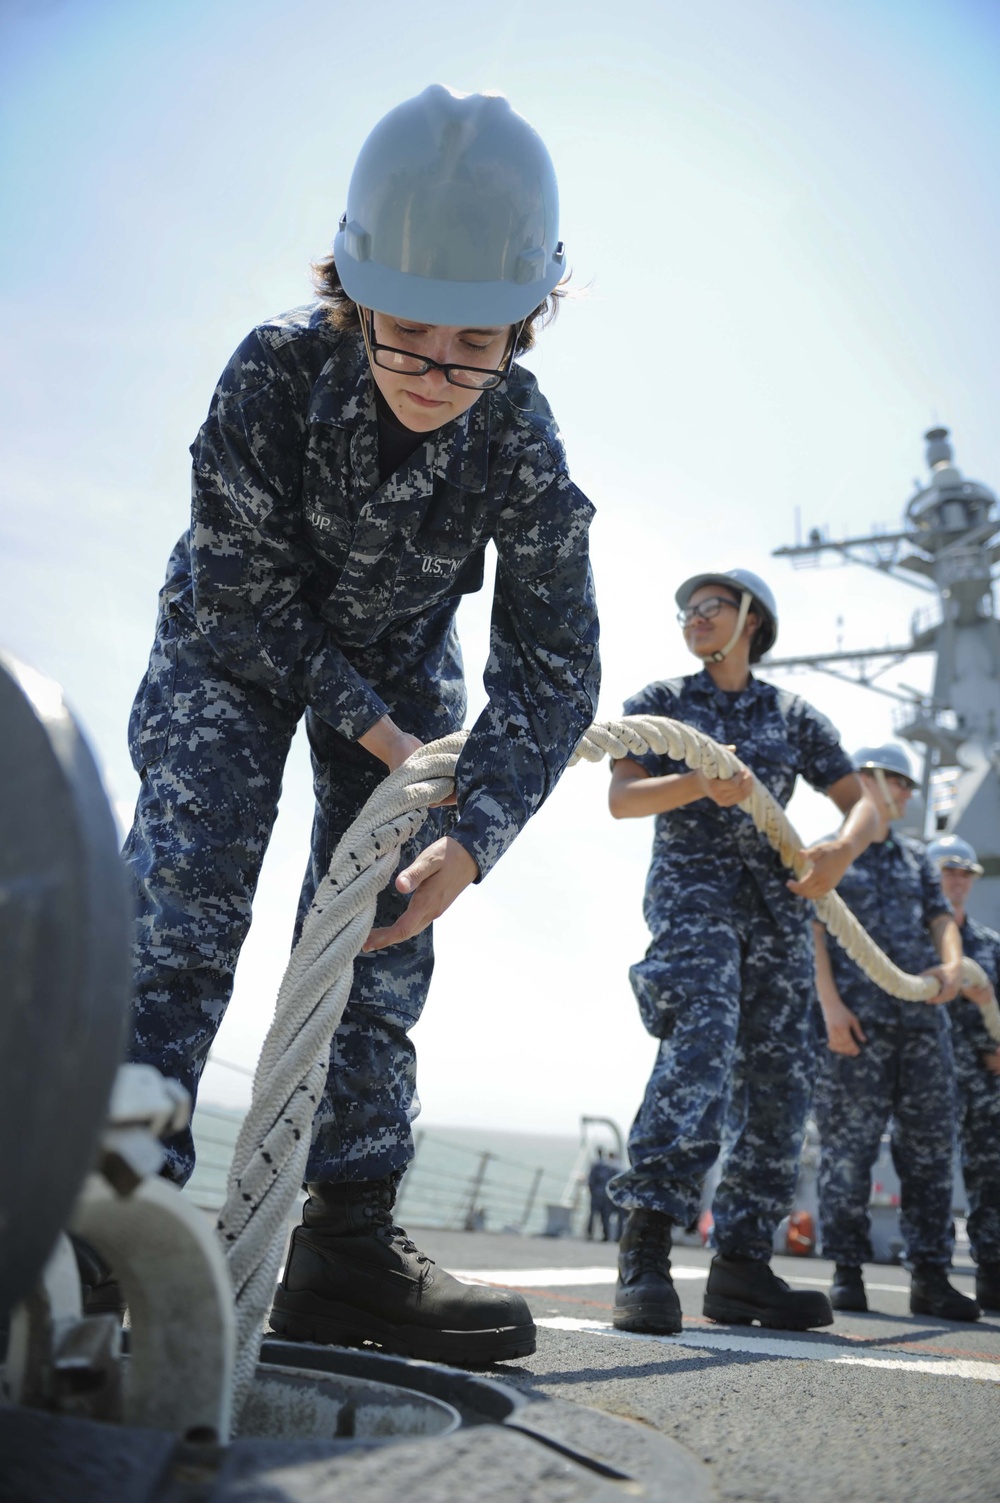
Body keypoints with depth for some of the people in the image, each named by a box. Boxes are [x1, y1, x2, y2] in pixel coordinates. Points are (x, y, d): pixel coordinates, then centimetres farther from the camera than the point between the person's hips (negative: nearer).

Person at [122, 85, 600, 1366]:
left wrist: (472, 838, -34)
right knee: (187, 881, -18)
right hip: (235, 639, -1)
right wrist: (375, 731, -23)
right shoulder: (274, 372, -30)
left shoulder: (522, 444, -26)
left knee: (380, 928, -6)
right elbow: (243, 593, -22)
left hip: (399, 658, 2)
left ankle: (347, 1239, -2)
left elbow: (552, 670, -23)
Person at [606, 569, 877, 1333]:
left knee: (780, 1077, -1)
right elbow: (622, 798, -3)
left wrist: (842, 849, -12)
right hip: (691, 888, -4)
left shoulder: (795, 716, 16)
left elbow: (864, 801, 11)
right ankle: (647, 1245, -34)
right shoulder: (660, 702, 12)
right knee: (703, 1035, -28)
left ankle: (742, 1265, 6)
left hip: (778, 904, 4)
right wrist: (701, 784, -22)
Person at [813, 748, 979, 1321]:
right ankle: (847, 1272, 3)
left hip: (923, 1017, 5)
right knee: (849, 1144, -5)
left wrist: (952, 966, -9)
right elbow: (812, 930, -2)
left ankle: (931, 1275, 8)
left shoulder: (916, 856, 21)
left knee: (930, 1145, 3)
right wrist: (830, 1003, -14)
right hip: (857, 1018, -4)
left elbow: (942, 920, 13)